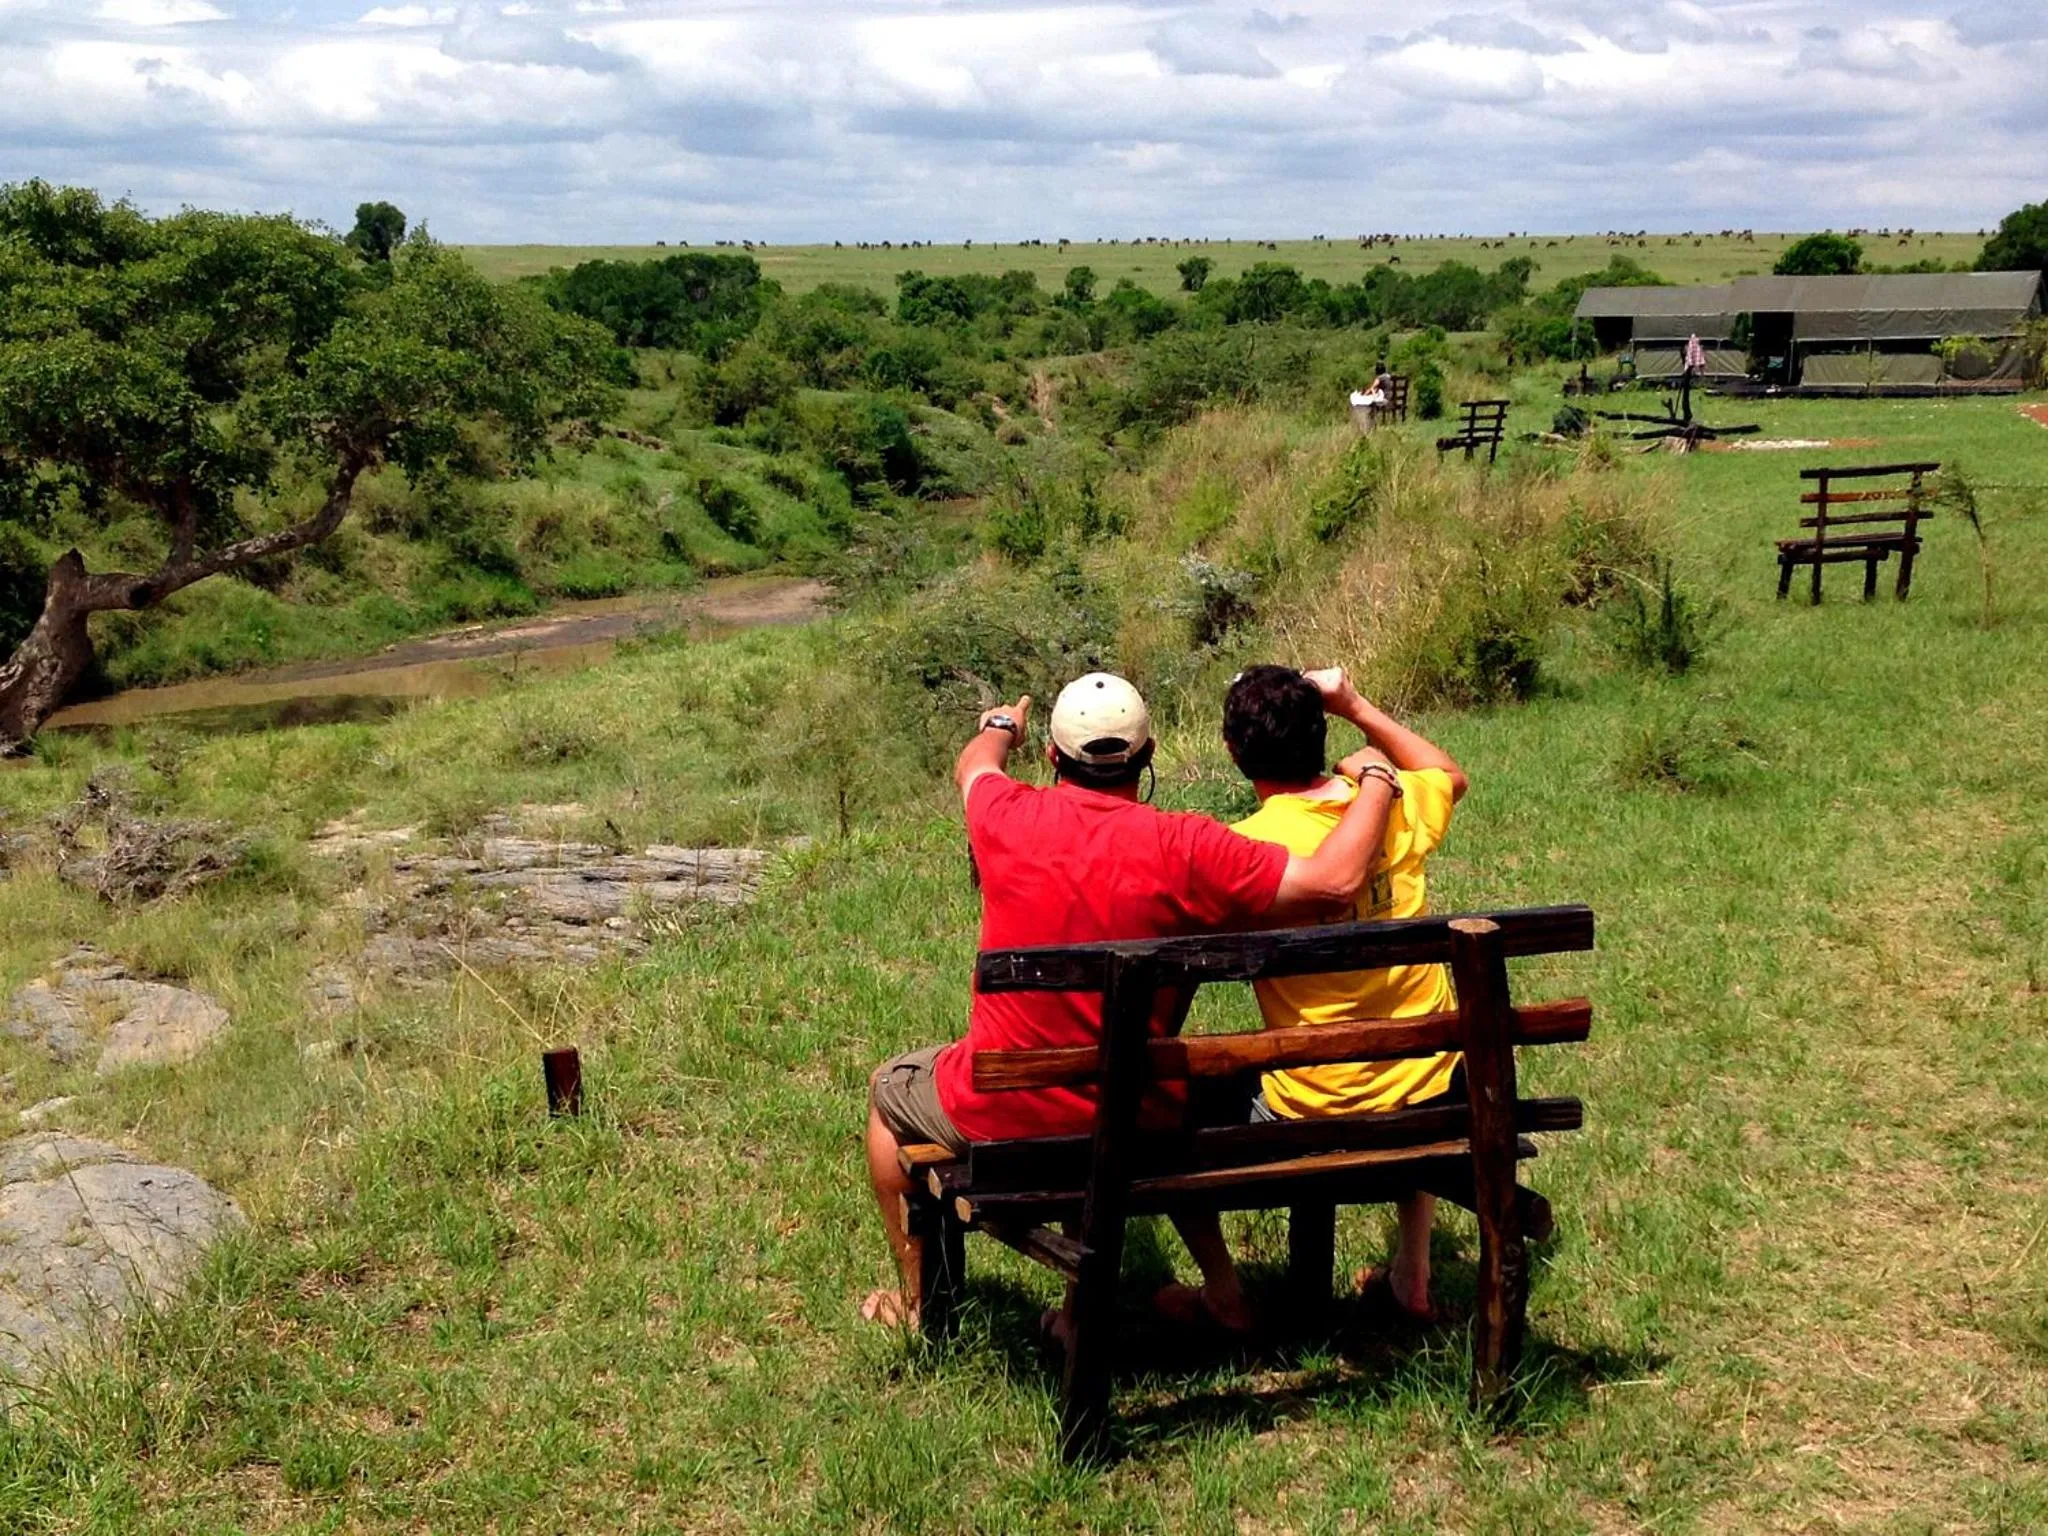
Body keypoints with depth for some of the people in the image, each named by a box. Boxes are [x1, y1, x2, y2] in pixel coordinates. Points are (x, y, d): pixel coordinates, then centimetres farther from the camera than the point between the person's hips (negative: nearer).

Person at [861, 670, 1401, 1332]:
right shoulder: (1183, 849, -19)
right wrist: (1378, 781, -4)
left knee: (888, 1088, 31)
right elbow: (1335, 881, -21)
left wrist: (1001, 727, 38)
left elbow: (973, 764, 14)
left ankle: (913, 1297, 41)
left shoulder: (1009, 818, -12)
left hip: (996, 1114, -1)